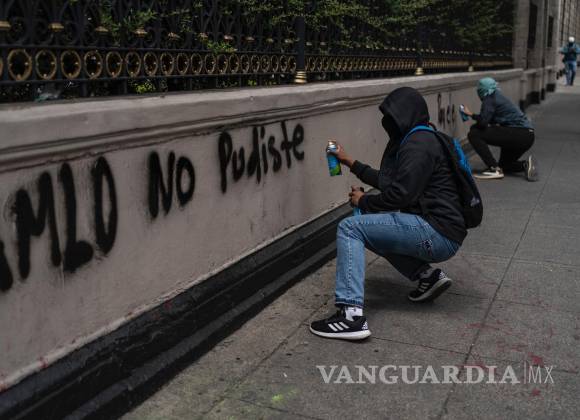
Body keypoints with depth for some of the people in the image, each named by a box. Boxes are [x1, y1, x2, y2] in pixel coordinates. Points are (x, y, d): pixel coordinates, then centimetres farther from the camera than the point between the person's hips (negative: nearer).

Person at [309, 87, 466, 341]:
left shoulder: (418, 144, -12)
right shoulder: (421, 139, 20)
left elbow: (398, 195, -19)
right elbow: (388, 181, 29)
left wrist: (363, 201, -2)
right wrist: (351, 163, 29)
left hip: (437, 234, -11)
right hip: (441, 234, 11)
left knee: (350, 228, -15)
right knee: (371, 228, 27)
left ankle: (351, 315, -26)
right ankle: (428, 275, 13)